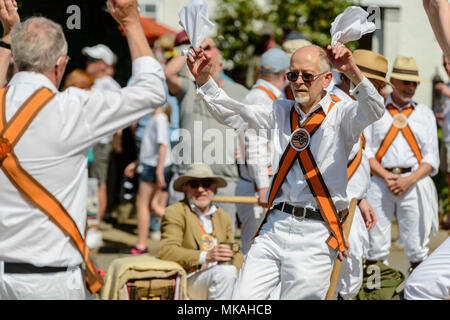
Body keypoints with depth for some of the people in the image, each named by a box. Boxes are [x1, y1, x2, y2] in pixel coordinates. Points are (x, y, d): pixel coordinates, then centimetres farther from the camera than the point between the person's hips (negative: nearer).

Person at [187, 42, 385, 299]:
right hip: (275, 226, 5)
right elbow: (232, 114, 16)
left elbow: (373, 111, -20)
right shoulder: (282, 112, 16)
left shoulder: (340, 115, -1)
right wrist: (204, 80, 1)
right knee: (243, 298, -2)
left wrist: (354, 73, -38)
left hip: (315, 238, -5)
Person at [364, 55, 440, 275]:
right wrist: (386, 176, -10)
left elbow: (431, 158, 9)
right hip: (380, 181, -1)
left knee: (416, 246, 0)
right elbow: (366, 150, 5)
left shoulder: (425, 114, 15)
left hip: (415, 181, 1)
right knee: (375, 243, -3)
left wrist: (409, 180, -8)